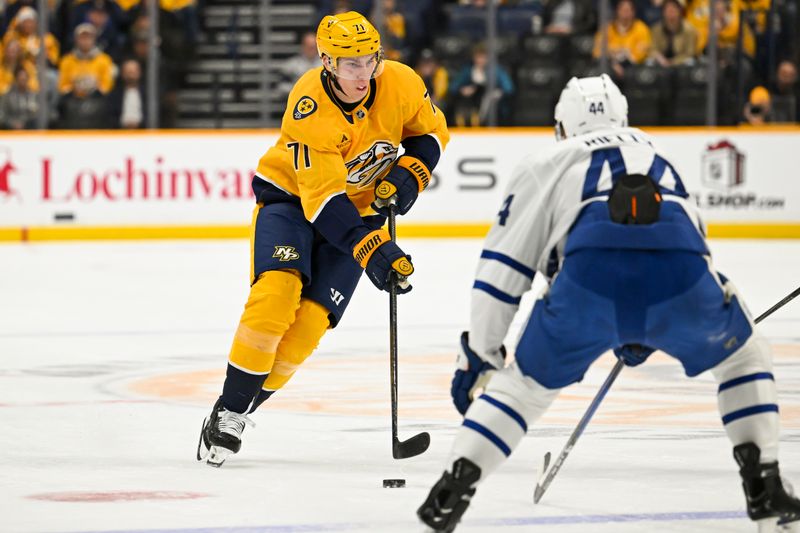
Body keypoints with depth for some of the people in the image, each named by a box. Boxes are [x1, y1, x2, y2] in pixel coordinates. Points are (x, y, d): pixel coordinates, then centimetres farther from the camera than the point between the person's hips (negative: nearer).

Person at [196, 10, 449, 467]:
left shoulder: (401, 84, -17)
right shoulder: (310, 108, -29)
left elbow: (432, 131, 5)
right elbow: (321, 198, -32)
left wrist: (409, 174, -14)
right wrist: (372, 250, -40)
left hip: (358, 208, 3)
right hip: (290, 195, -3)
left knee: (312, 318, -13)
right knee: (277, 291, -28)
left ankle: (242, 412, 0)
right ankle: (228, 408, -18)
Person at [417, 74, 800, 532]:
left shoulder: (546, 165, 32)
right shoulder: (657, 155, 42)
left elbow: (504, 267, 25)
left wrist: (479, 355, 30)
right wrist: (643, 332, 58)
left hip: (590, 275, -1)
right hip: (682, 279, 1)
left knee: (525, 385, 21)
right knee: (744, 356, 30)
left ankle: (450, 493, 7)